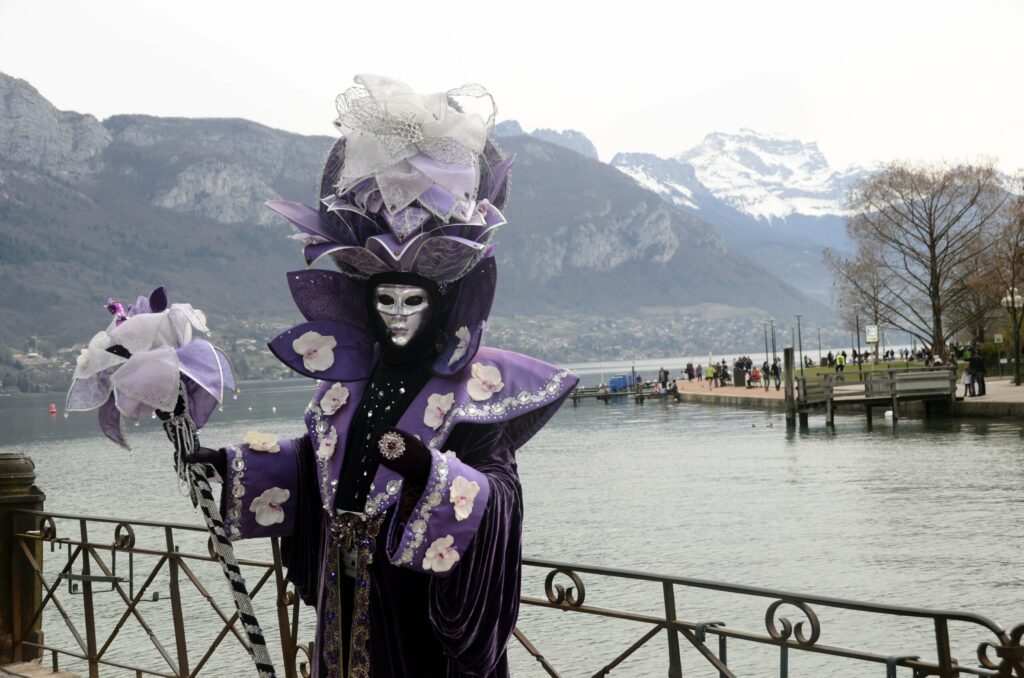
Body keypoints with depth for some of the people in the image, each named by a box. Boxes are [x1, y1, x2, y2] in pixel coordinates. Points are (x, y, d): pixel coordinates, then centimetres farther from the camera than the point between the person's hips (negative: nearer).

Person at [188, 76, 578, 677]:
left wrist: (430, 471, -36)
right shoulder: (350, 372, 4)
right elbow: (317, 455, 19)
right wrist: (232, 464, 14)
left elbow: (501, 491, -20)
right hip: (348, 594, 5)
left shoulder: (475, 386, -12)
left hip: (424, 592, -5)